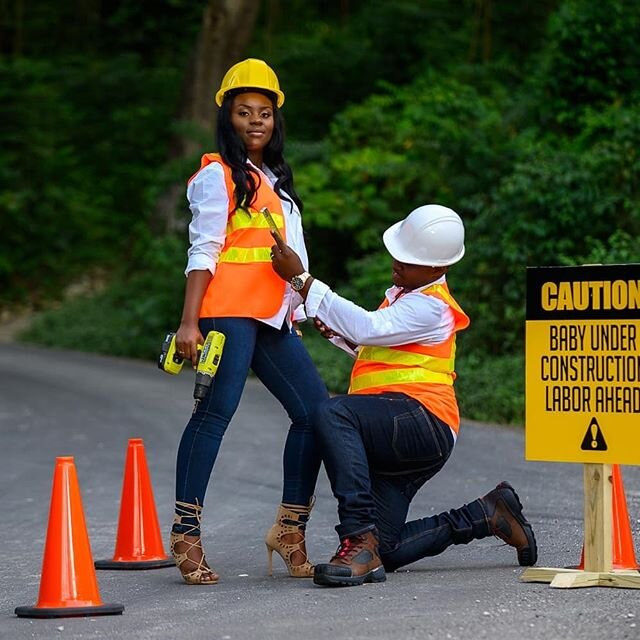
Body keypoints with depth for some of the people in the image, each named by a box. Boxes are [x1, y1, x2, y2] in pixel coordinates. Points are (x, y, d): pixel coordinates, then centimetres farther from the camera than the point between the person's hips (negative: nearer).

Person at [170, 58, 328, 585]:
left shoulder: (276, 180, 24)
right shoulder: (218, 176, 0)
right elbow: (203, 253, -7)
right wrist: (189, 322, -14)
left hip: (273, 317, 8)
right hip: (230, 311, -8)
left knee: (315, 409, 0)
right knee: (215, 413, -14)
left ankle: (290, 529, 6)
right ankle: (186, 534, -14)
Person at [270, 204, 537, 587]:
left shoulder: (430, 307, -8)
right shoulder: (404, 295, 23)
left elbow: (368, 328, -21)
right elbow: (368, 346, 28)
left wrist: (302, 280, -21)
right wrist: (334, 329, 6)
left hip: (422, 422, -10)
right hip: (397, 438, 10)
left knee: (333, 413, -36)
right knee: (383, 553, 3)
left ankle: (359, 542, -43)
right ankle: (488, 515, 21)